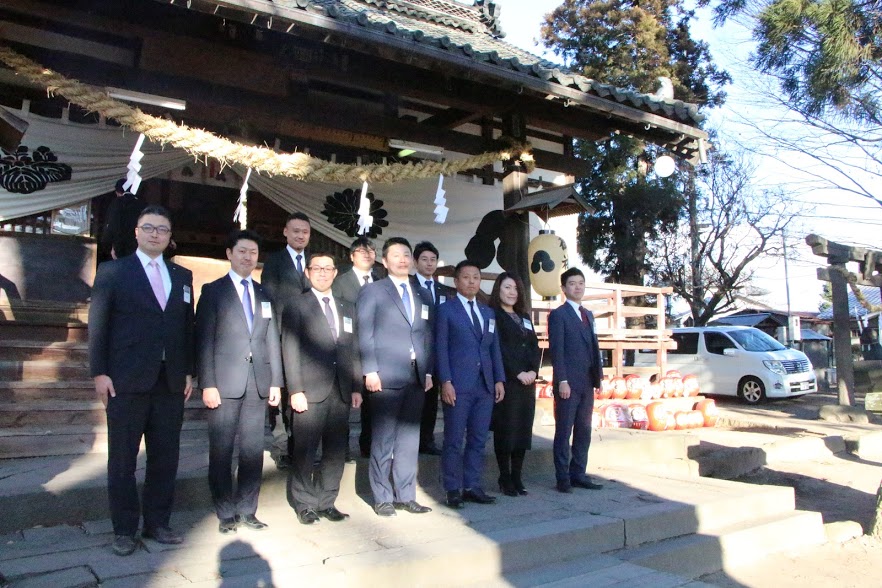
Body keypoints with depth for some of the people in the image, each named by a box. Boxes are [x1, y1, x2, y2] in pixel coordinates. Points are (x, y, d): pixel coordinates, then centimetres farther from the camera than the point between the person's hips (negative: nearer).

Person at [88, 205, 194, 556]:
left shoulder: (182, 276, 13)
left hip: (171, 382, 4)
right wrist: (99, 372, -7)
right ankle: (124, 530, 18)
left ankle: (157, 523, 23)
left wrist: (189, 371, 7)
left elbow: (188, 326, 12)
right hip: (127, 382, -3)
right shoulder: (113, 272, 3)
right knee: (122, 459, 6)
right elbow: (98, 324, -1)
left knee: (165, 457, 9)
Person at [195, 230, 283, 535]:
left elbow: (272, 340, 12)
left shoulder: (264, 295, 14)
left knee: (253, 450, 7)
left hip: (258, 384, 4)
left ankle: (247, 511, 19)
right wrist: (207, 384, -11)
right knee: (221, 451, 3)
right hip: (225, 383, -3)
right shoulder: (213, 291, 3)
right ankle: (226, 514, 15)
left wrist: (276, 382, 6)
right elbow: (204, 340, -4)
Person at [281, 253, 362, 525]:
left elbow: (353, 350, 14)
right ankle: (304, 504, 16)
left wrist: (356, 387, 8)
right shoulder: (297, 306, 2)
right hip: (311, 391, -4)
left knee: (336, 450, 7)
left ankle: (326, 501, 20)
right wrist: (296, 390, -12)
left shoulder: (347, 308, 16)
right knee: (305, 450, 2)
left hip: (341, 391, 4)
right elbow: (290, 350, -4)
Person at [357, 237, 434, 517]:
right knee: (383, 440, 2)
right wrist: (370, 371, -12)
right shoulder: (372, 291, 2)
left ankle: (406, 495, 19)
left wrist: (428, 371, 9)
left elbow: (427, 336, 17)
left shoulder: (423, 296, 17)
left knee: (409, 438, 10)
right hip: (386, 377, -5)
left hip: (416, 377, 5)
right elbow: (365, 334, -4)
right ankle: (382, 498, 12)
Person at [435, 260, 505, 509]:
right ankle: (453, 490, 10)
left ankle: (472, 487, 18)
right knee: (454, 440, 1)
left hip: (485, 385, 5)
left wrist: (499, 379, 6)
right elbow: (441, 348, -5)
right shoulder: (446, 310, 1)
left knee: (478, 439, 8)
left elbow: (495, 348, 16)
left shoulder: (488, 312, 18)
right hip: (458, 385, -5)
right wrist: (446, 382, -13)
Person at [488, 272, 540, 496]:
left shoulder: (524, 317, 19)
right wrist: (518, 373, -14)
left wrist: (533, 370, -4)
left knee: (523, 429, 6)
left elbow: (535, 346, 13)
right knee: (505, 429, -2)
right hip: (505, 381, -6)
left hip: (527, 381, 6)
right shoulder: (492, 315, -2)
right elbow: (499, 348, -11)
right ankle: (505, 478, 6)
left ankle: (517, 477, 14)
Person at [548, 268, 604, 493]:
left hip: (587, 383, 7)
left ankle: (578, 474, 20)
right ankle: (563, 478, 8)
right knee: (564, 432, 1)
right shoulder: (558, 314, -4)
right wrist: (562, 380, -16)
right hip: (568, 383, -7)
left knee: (584, 432, 11)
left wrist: (598, 375, 10)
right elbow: (556, 350, -10)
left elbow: (593, 347, 17)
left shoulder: (588, 314, 19)